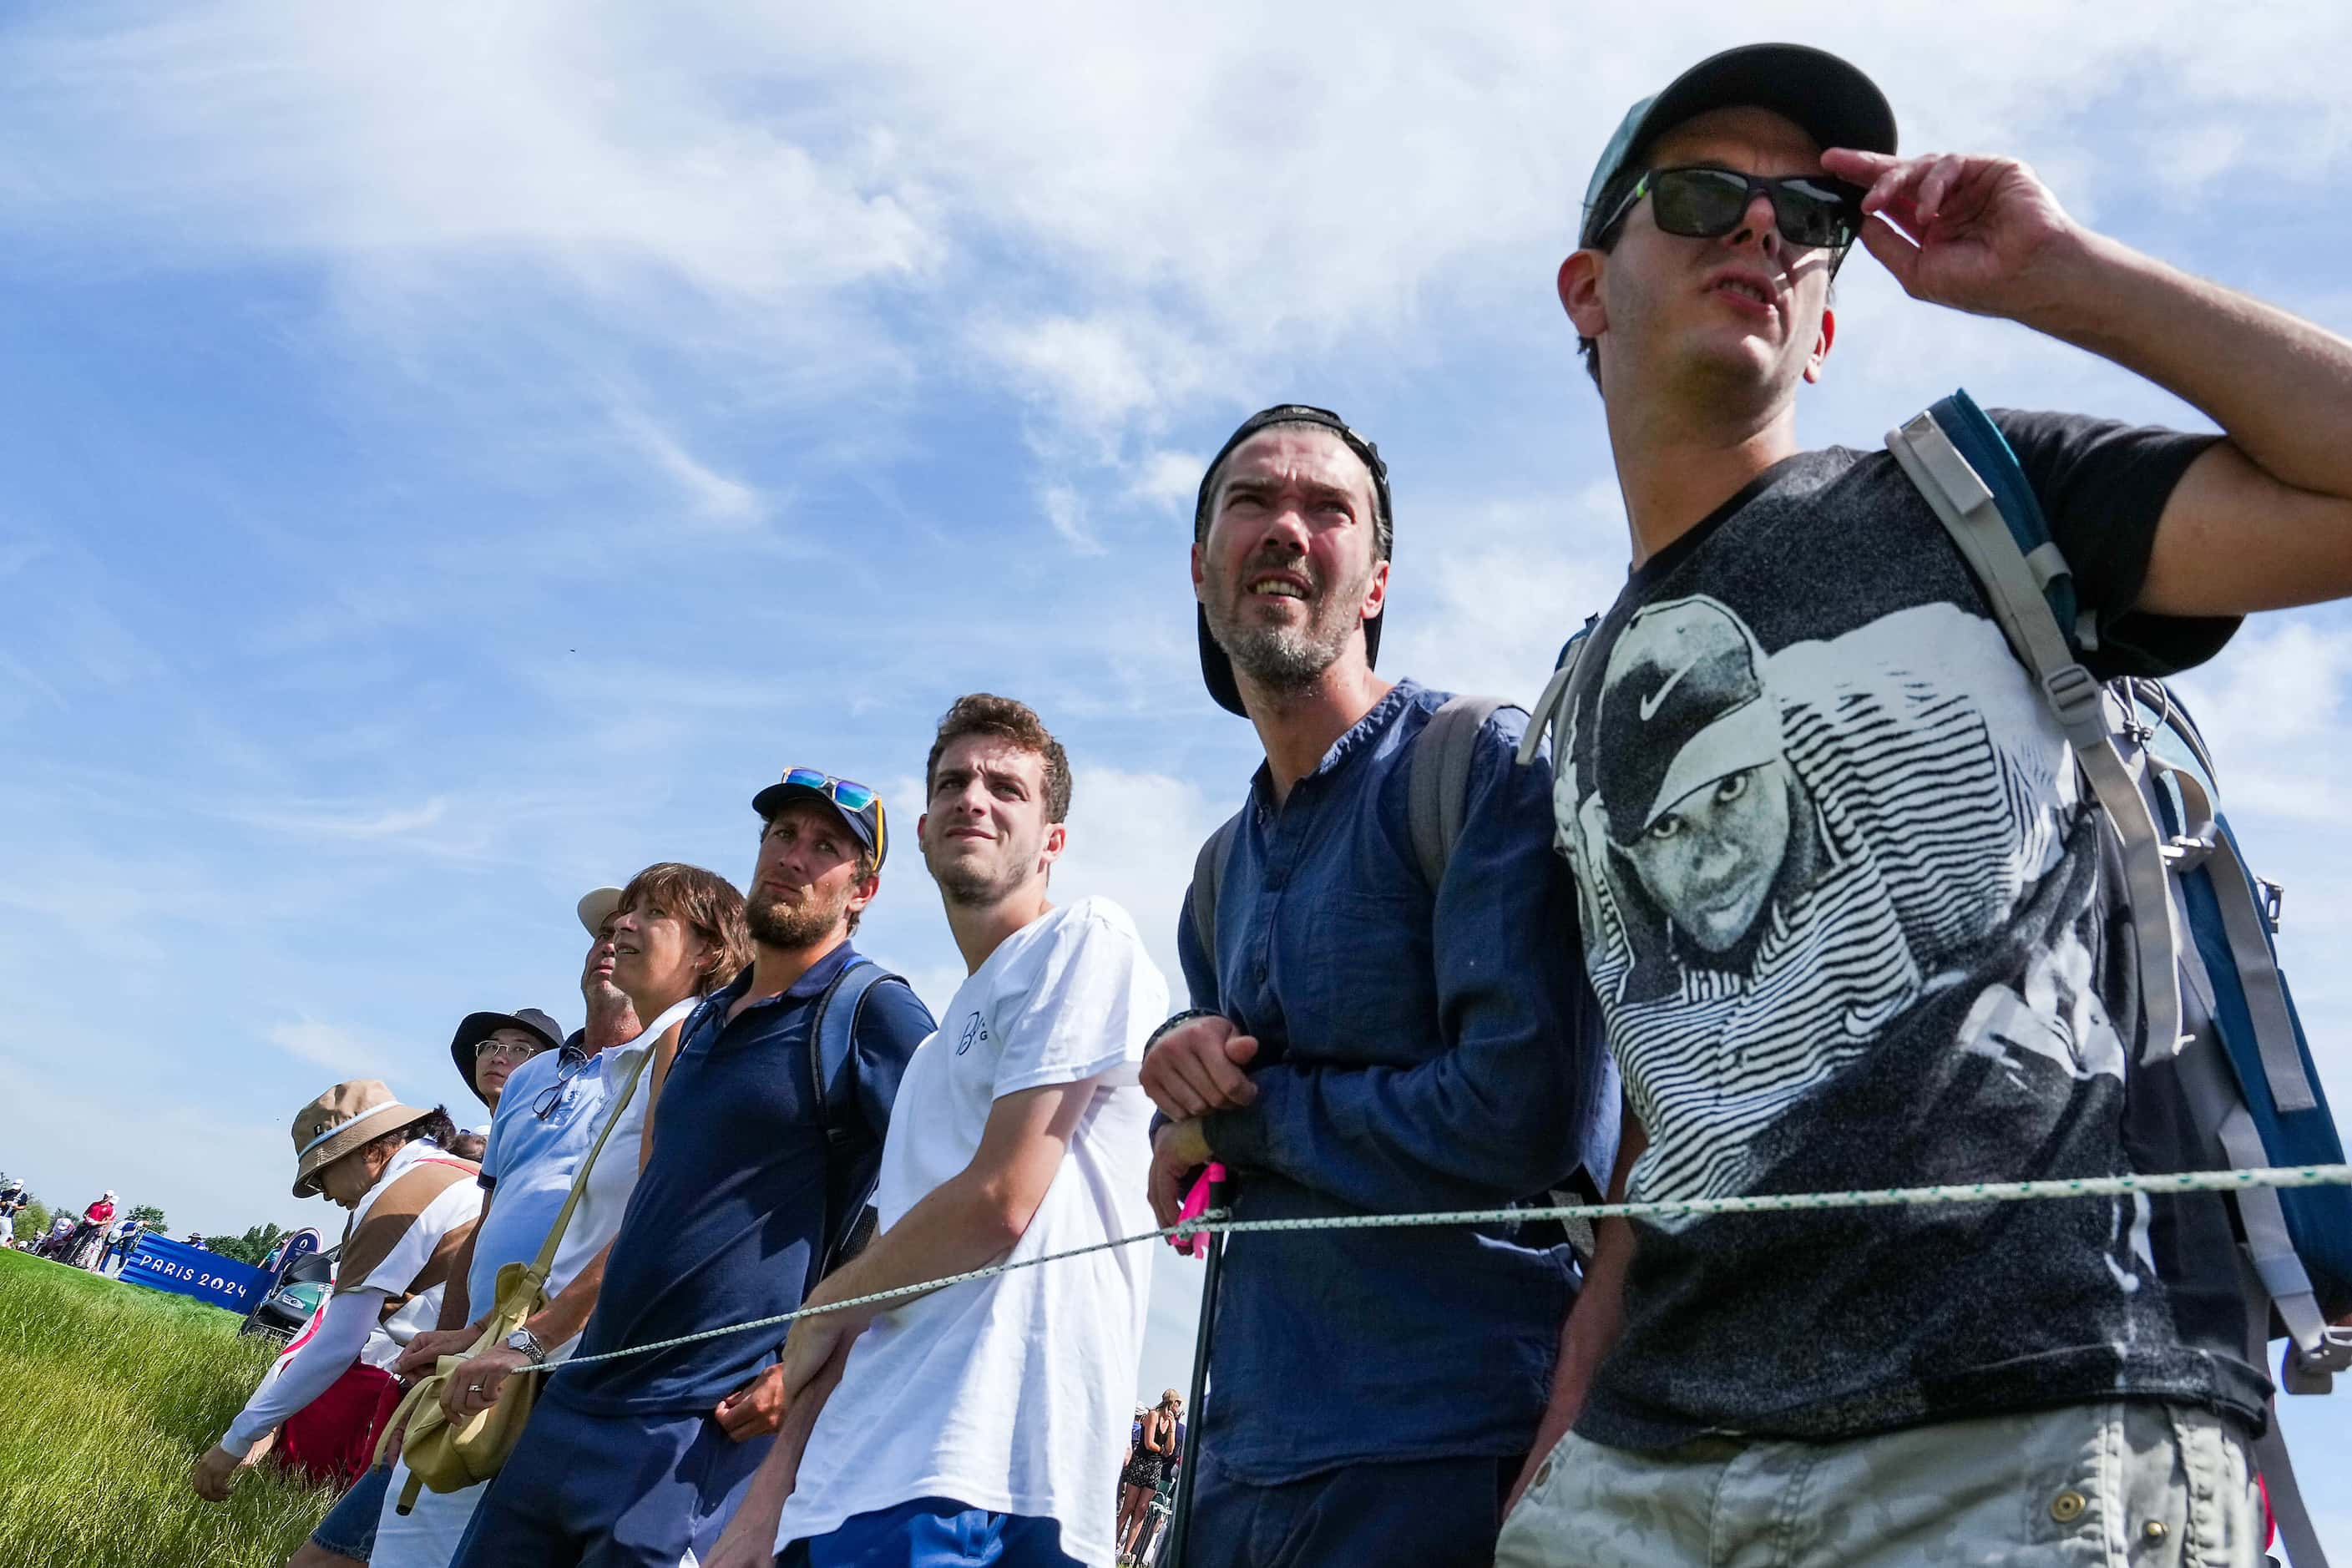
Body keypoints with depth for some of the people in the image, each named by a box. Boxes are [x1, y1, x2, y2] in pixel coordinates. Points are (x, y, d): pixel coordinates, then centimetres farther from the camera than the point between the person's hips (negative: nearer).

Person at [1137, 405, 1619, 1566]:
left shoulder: (1488, 764, -11)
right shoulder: (1222, 871, 12)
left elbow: (1520, 1113, -21)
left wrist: (1233, 1117, -9)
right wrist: (1183, 1057, -7)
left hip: (1451, 1456, -6)